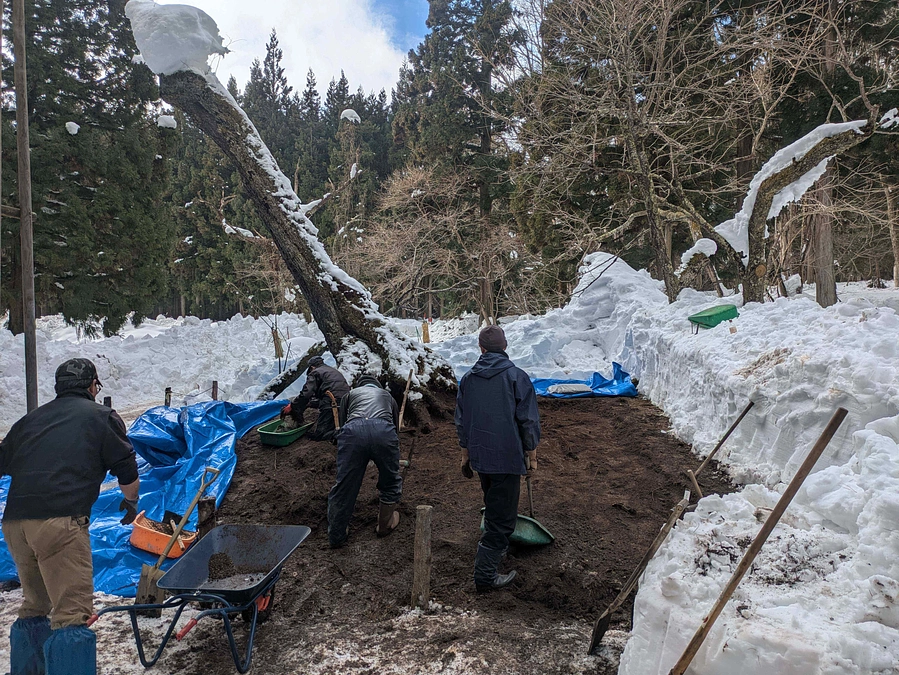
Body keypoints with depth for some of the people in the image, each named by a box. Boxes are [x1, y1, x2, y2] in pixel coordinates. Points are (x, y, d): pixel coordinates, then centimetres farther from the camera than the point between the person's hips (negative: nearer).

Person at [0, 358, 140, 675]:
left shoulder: (31, 418, 21)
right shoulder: (102, 416, 8)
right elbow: (127, 473, 8)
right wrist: (131, 501, 25)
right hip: (60, 521, -6)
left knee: (34, 605, 25)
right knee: (72, 613, -8)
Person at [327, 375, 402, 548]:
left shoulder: (350, 394, 37)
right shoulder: (388, 396, 40)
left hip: (353, 431, 0)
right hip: (383, 432, 1)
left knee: (344, 485, 13)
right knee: (391, 481, 25)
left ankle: (336, 536, 24)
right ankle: (385, 525, 39)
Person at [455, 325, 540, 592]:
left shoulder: (468, 379, 4)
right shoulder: (517, 377, -9)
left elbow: (461, 422, 10)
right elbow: (529, 421, -9)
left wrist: (466, 455, 21)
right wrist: (532, 456, 2)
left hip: (479, 457, 5)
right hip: (508, 458, -5)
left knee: (493, 508, 26)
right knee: (502, 517, 3)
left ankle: (491, 551, 41)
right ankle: (485, 575, 4)